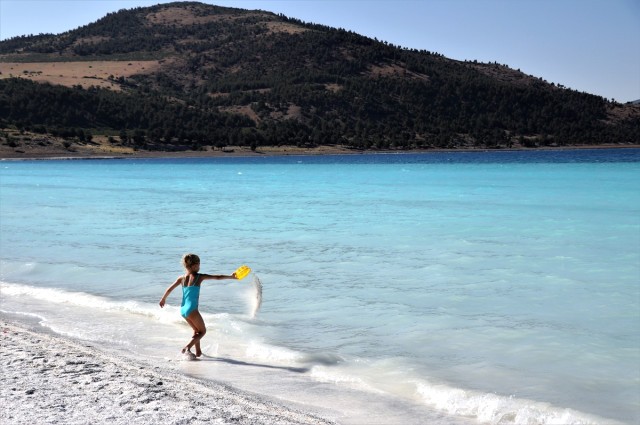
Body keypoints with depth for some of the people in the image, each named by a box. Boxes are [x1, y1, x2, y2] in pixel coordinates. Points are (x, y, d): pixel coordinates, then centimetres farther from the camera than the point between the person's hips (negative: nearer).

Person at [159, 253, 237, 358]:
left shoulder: (181, 278, 5)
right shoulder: (199, 277, -6)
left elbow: (169, 289, 7)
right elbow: (217, 277, -3)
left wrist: (163, 299, 24)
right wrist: (231, 277, 7)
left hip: (183, 309, 6)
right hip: (192, 309, -6)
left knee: (197, 330, 25)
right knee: (202, 331, 9)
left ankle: (198, 351, 25)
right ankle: (187, 347, -9)